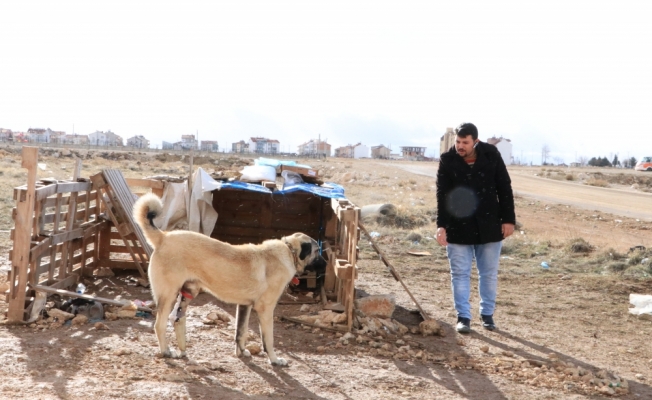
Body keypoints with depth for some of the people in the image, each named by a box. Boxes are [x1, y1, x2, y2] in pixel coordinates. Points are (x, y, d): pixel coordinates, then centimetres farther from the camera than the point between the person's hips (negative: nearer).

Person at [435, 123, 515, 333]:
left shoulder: (491, 155, -7)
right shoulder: (447, 160, -9)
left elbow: (504, 188, 0)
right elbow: (442, 195, -13)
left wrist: (508, 219, -3)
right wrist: (441, 225, -23)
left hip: (489, 226, 1)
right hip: (458, 227, -1)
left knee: (489, 274, 12)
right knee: (460, 274, 3)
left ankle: (487, 314, 27)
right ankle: (463, 317, 12)